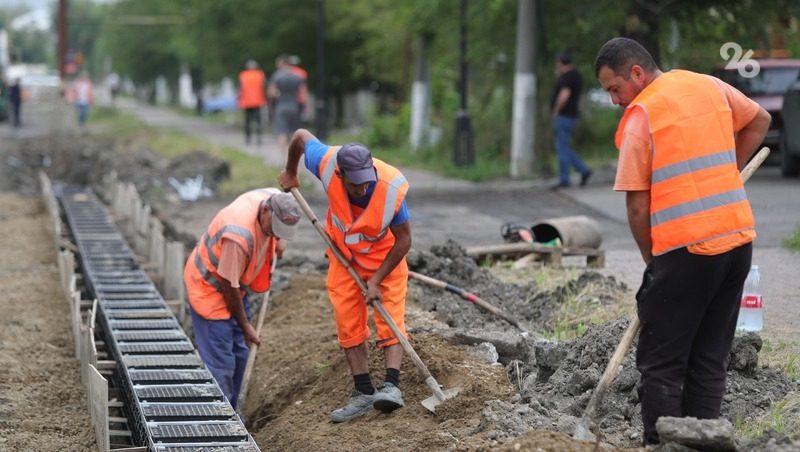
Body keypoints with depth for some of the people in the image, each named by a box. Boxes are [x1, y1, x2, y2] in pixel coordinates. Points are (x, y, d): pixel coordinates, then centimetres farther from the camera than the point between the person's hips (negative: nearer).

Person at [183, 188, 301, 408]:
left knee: (239, 353, 13)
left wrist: (278, 241, -2)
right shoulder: (239, 236, -38)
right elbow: (228, 286, -26)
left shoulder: (274, 198, -14)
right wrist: (245, 326, -14)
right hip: (210, 288, -9)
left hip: (236, 286, 9)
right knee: (220, 362, -11)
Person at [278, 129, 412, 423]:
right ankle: (363, 393, 4)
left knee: (390, 316, -15)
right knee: (348, 322, 0)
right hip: (344, 255, 3)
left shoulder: (393, 188, -36)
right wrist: (290, 173, 7)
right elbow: (301, 135, -9)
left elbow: (404, 240, -23)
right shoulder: (326, 164, -32)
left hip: (385, 255, -3)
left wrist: (376, 280, -22)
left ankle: (392, 385, -21)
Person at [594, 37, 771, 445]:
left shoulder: (640, 114, -7)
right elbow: (759, 122, 28)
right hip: (738, 237, 7)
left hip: (686, 247, -7)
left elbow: (638, 206, -7)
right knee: (709, 361, 13)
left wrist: (652, 261, 5)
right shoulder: (710, 86, 11)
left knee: (661, 364, 1)